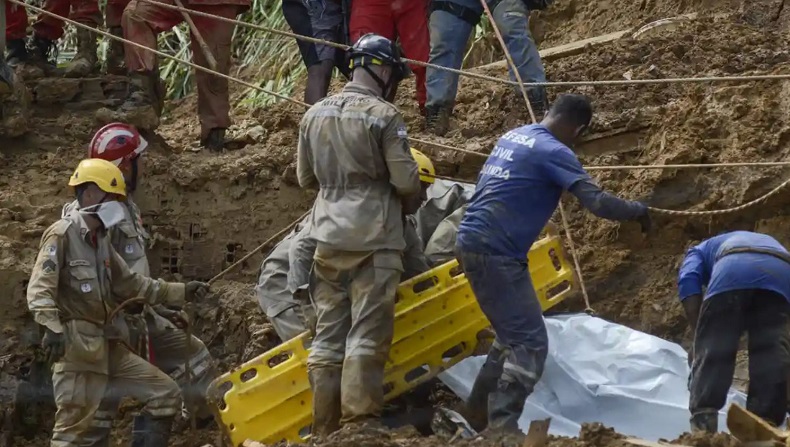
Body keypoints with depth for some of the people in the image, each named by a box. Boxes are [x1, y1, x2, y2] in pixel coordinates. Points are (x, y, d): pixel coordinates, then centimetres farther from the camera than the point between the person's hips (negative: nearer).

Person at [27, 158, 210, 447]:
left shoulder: (100, 240, 18)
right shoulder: (62, 235, -9)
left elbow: (130, 284, 23)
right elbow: (39, 290, -19)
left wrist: (181, 293, 17)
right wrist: (52, 328, -35)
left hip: (108, 347, 9)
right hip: (76, 348, -9)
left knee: (166, 394, 7)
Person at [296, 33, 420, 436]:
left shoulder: (315, 115, 8)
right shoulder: (383, 116, -9)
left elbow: (305, 178, 16)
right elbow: (406, 180, -9)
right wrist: (407, 204, 12)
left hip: (328, 238, 6)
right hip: (373, 239, -6)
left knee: (327, 337, 8)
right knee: (367, 337, -5)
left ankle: (324, 430, 9)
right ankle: (359, 426, -9)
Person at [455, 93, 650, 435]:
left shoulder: (513, 136, 14)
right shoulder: (553, 152, -13)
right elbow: (596, 202, -19)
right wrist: (638, 211, -2)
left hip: (473, 242, 10)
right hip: (496, 253, -10)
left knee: (513, 335, 21)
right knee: (530, 343, -8)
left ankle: (478, 413, 26)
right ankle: (502, 426, -15)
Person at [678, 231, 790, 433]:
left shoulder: (701, 250, 38)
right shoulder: (768, 242, 48)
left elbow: (688, 280, 14)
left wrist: (699, 333, 10)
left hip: (732, 271, -3)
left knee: (712, 352, 1)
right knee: (771, 355, 4)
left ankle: (702, 424, -12)